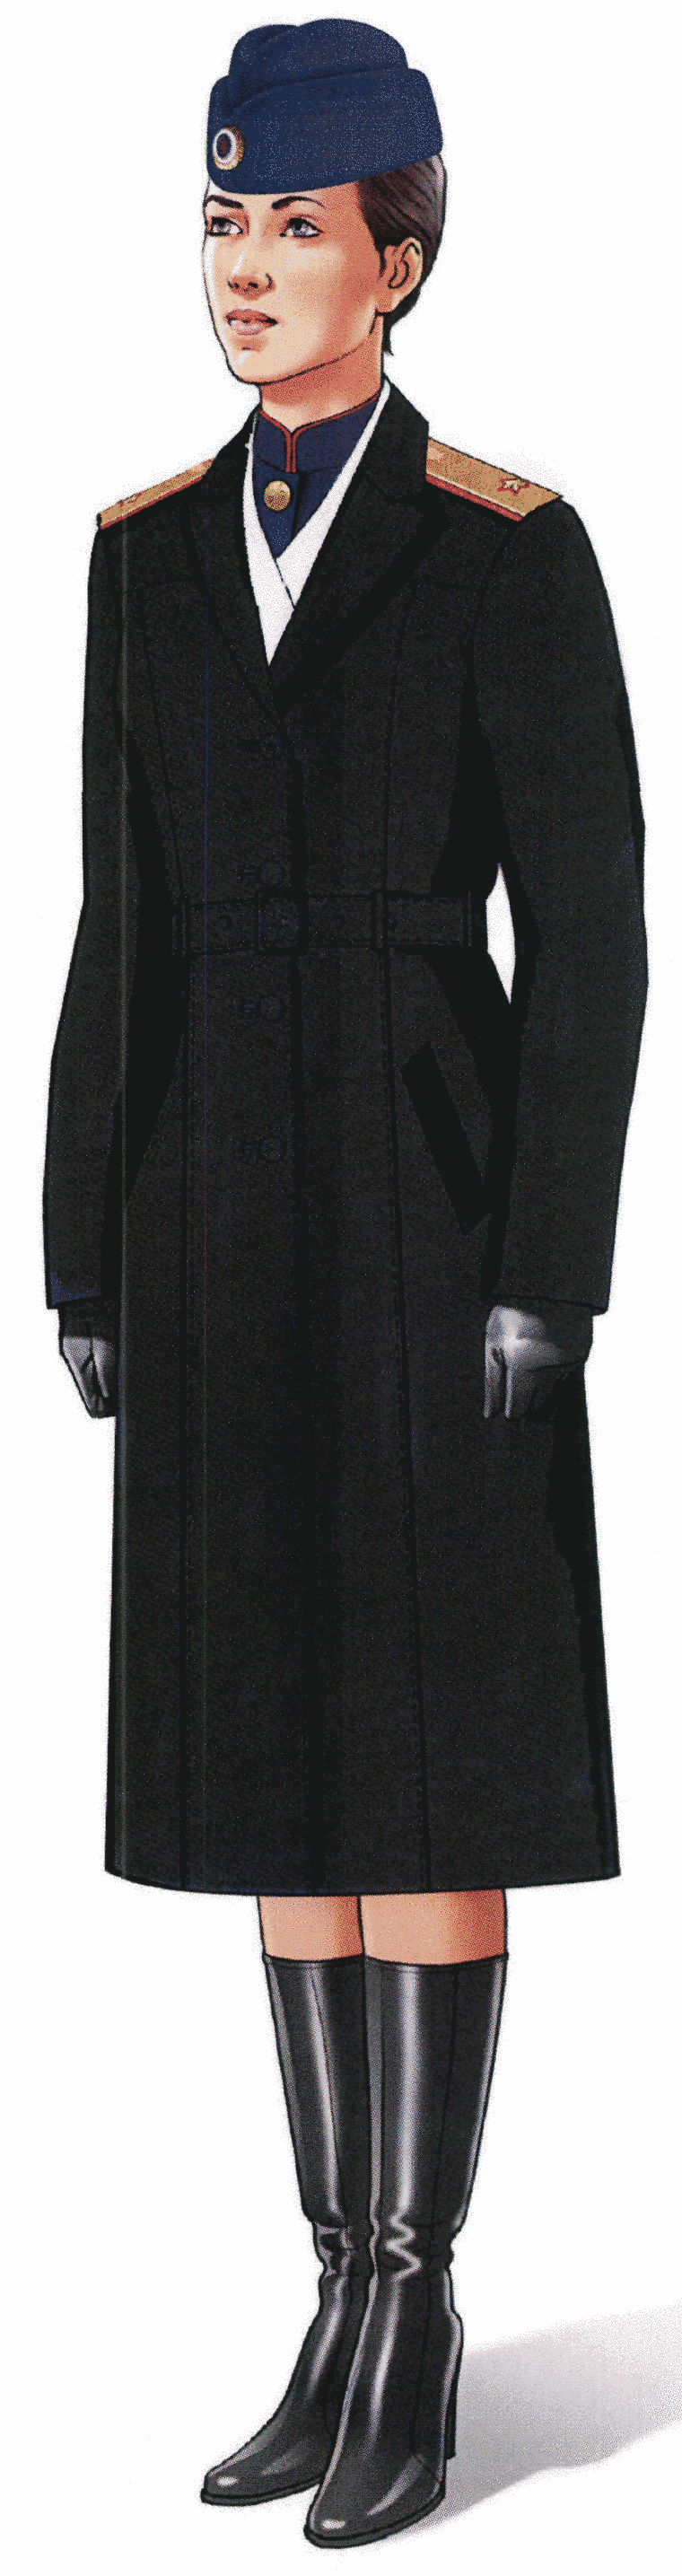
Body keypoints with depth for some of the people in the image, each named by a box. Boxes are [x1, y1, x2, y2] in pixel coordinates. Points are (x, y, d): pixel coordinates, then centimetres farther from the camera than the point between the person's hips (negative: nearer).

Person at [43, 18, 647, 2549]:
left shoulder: (513, 548, -4)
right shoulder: (146, 550, 12)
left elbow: (589, 927, -7)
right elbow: (123, 922, 11)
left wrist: (546, 1274, -14)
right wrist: (87, 1263, 7)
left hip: (436, 1202, -5)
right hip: (220, 1213, 6)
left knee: (428, 1767, -3)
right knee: (283, 1765, 8)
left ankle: (419, 2314, 10)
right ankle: (353, 2306, 18)